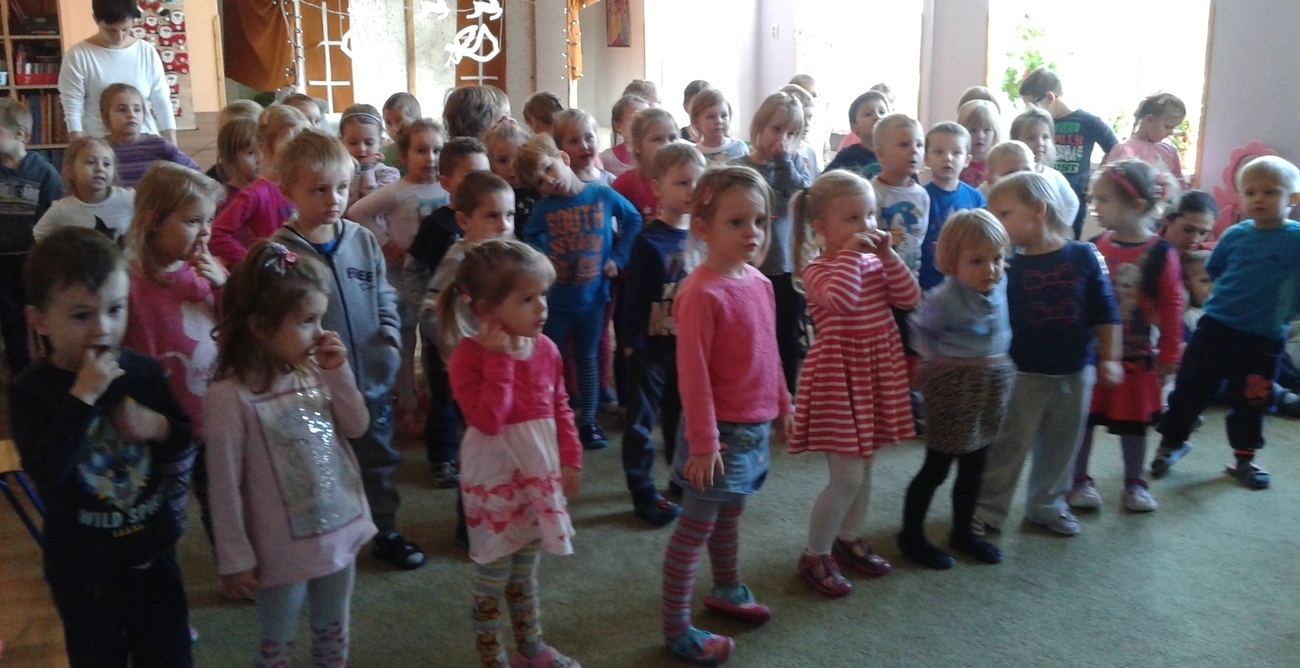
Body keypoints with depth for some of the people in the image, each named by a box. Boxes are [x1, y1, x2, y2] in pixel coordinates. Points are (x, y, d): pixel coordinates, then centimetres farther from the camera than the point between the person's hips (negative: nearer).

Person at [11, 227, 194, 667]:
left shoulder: (144, 372, -7)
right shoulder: (31, 391, -16)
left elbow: (183, 443, 6)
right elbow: (44, 470, -30)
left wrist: (160, 427, -17)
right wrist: (83, 396, -32)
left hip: (153, 553, 2)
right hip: (82, 569, -2)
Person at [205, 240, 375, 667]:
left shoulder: (313, 374, -2)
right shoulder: (231, 397, -21)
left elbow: (357, 428, 4)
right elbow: (225, 486, -16)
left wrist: (338, 373, -9)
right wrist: (235, 559, -11)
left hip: (340, 531, 6)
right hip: (283, 548, -6)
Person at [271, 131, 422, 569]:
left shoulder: (363, 241, 2)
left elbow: (385, 297, 11)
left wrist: (390, 337, -3)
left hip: (372, 379, 5)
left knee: (378, 460, 20)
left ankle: (385, 531, 38)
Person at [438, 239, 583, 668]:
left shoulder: (545, 348, -1)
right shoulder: (468, 356, -19)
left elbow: (560, 408, 9)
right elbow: (488, 419, -29)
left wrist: (571, 459, 5)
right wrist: (500, 357, -28)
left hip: (539, 470, 6)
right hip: (494, 476, -5)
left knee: (526, 567, 21)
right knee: (493, 573, 8)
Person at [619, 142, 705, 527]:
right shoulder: (649, 240, -16)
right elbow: (634, 297, -15)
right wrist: (632, 344, -15)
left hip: (690, 344, 5)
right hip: (652, 346, -5)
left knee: (683, 417, 20)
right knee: (642, 422, 7)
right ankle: (644, 495, 18)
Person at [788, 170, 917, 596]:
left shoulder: (874, 261, 7)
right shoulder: (817, 269, -13)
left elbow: (909, 298, -2)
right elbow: (841, 299, -33)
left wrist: (888, 255, -9)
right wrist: (850, 252, -24)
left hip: (878, 370, 7)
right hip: (839, 373, -7)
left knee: (863, 467, 18)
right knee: (848, 477, -6)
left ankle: (849, 539, 37)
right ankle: (815, 556, 11)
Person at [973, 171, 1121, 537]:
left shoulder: (1083, 255, -6)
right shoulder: (1009, 267, -7)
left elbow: (1105, 312, 0)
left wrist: (1108, 358, -1)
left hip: (1075, 374, 1)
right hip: (1023, 374, -1)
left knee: (1060, 445, 15)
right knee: (1007, 445, 4)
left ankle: (1047, 504, 32)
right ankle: (987, 509, 16)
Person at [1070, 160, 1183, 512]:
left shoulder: (1161, 254, -10)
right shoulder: (1092, 248, -4)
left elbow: (1171, 310, -6)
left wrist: (1168, 358, -4)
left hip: (1135, 358, -1)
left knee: (1133, 423, 12)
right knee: (1082, 419, 8)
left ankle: (1134, 484, 29)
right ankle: (1079, 480, 24)